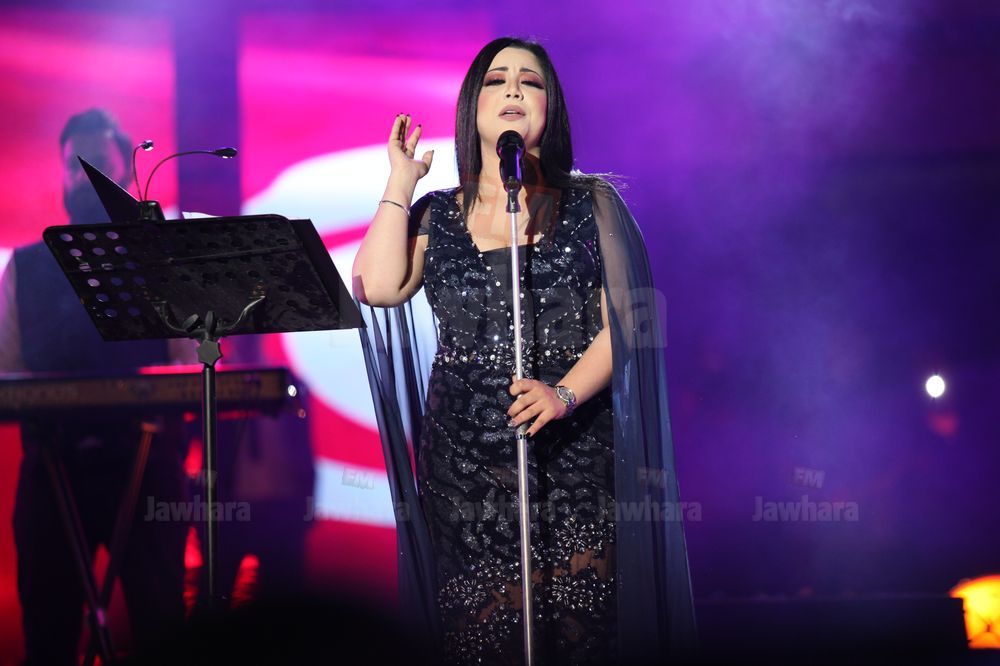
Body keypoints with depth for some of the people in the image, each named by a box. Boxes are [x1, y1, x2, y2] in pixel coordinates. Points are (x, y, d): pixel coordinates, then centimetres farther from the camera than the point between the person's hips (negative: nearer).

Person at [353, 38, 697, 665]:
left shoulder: (592, 205, 7)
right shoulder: (436, 214, 12)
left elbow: (625, 322, -1)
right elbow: (379, 288, -6)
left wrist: (565, 392, -18)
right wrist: (401, 180, 2)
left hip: (575, 451, -1)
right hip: (463, 460, 2)